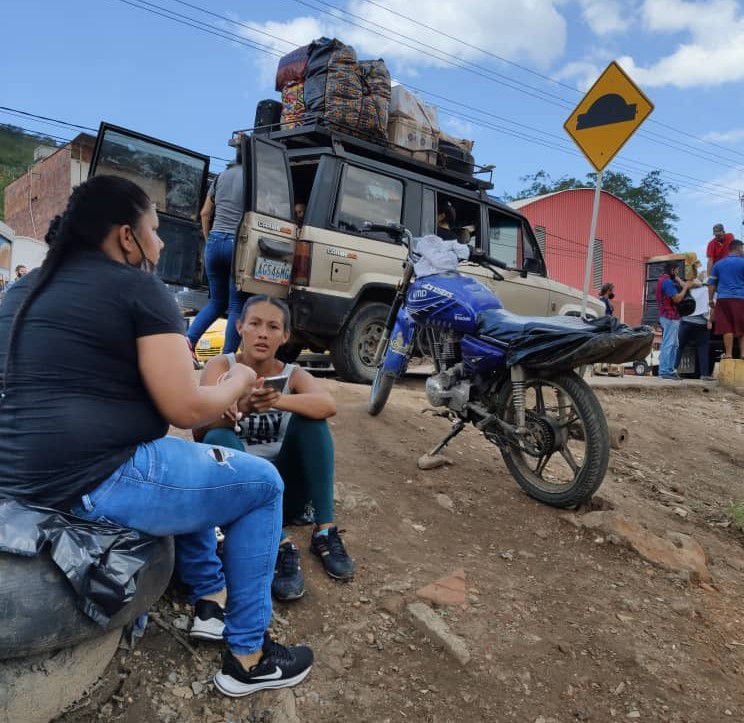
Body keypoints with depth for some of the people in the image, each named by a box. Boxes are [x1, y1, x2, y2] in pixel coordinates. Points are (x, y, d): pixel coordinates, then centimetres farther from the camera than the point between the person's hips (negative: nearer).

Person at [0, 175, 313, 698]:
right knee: (262, 483, 7)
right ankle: (247, 658, 14)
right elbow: (185, 410, -14)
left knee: (186, 461, 31)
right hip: (94, 483, -9)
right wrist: (237, 384, 6)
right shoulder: (139, 288, -10)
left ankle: (209, 598, 34)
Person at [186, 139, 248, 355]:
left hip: (215, 241, 6)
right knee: (237, 305, 2)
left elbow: (205, 213, 18)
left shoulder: (221, 177, 15)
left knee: (216, 301, 19)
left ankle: (188, 341, 3)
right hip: (239, 244, -5)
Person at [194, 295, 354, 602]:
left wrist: (278, 401, -43)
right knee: (218, 440, -29)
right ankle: (280, 545, -35)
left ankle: (325, 532, -21)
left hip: (282, 489, 1)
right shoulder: (221, 366, -4)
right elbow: (200, 429, -20)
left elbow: (328, 405, -24)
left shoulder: (293, 375, -1)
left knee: (309, 418, -20)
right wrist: (240, 407, -42)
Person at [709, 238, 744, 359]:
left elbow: (711, 284, 12)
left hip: (723, 299, 2)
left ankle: (728, 354, -1)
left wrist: (711, 299, 15)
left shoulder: (718, 264, 12)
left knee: (727, 328, 1)